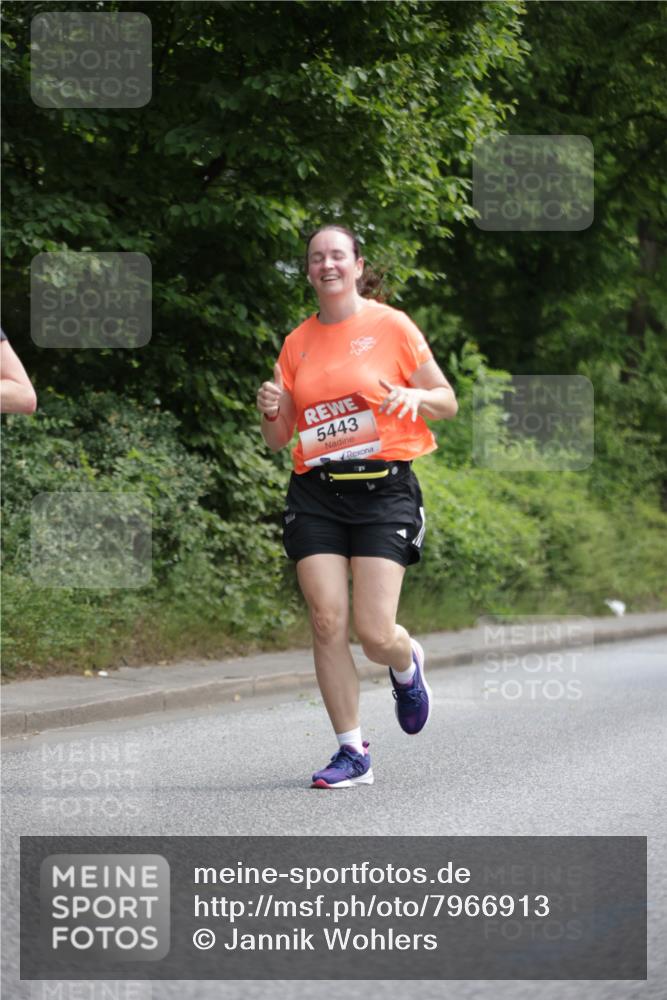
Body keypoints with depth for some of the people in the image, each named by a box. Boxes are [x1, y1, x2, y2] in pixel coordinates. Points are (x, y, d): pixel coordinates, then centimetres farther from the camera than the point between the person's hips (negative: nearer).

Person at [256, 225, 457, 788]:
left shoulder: (391, 326, 1)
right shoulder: (297, 343, 12)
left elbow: (448, 402, 6)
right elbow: (277, 440, 17)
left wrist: (414, 395, -15)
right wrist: (270, 409, -5)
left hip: (383, 488, -3)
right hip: (316, 493, 3)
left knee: (375, 632, -11)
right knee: (327, 622, -8)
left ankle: (407, 665, 27)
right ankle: (353, 752, 3)